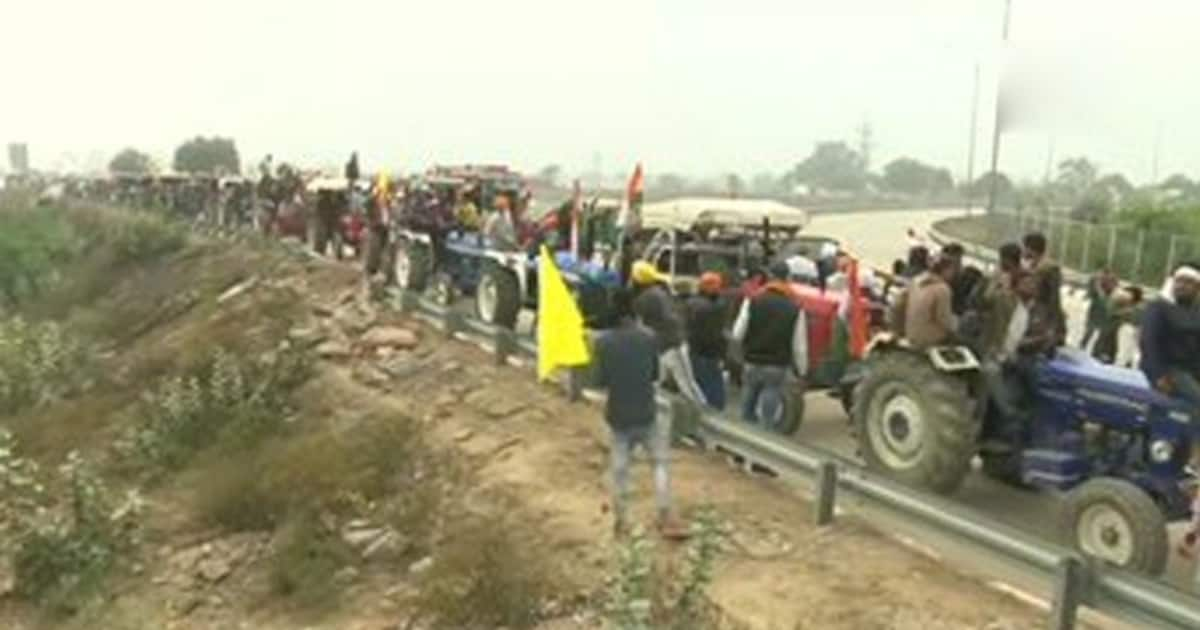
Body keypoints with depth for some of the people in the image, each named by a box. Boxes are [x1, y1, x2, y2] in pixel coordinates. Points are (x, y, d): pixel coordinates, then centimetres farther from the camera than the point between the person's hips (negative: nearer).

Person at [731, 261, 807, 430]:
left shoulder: (753, 301, -6)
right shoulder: (795, 308, -7)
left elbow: (738, 334, -6)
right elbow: (799, 347, -4)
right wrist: (802, 371, 9)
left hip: (752, 365, 2)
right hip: (777, 369, -1)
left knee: (748, 413, 18)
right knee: (768, 418, 1)